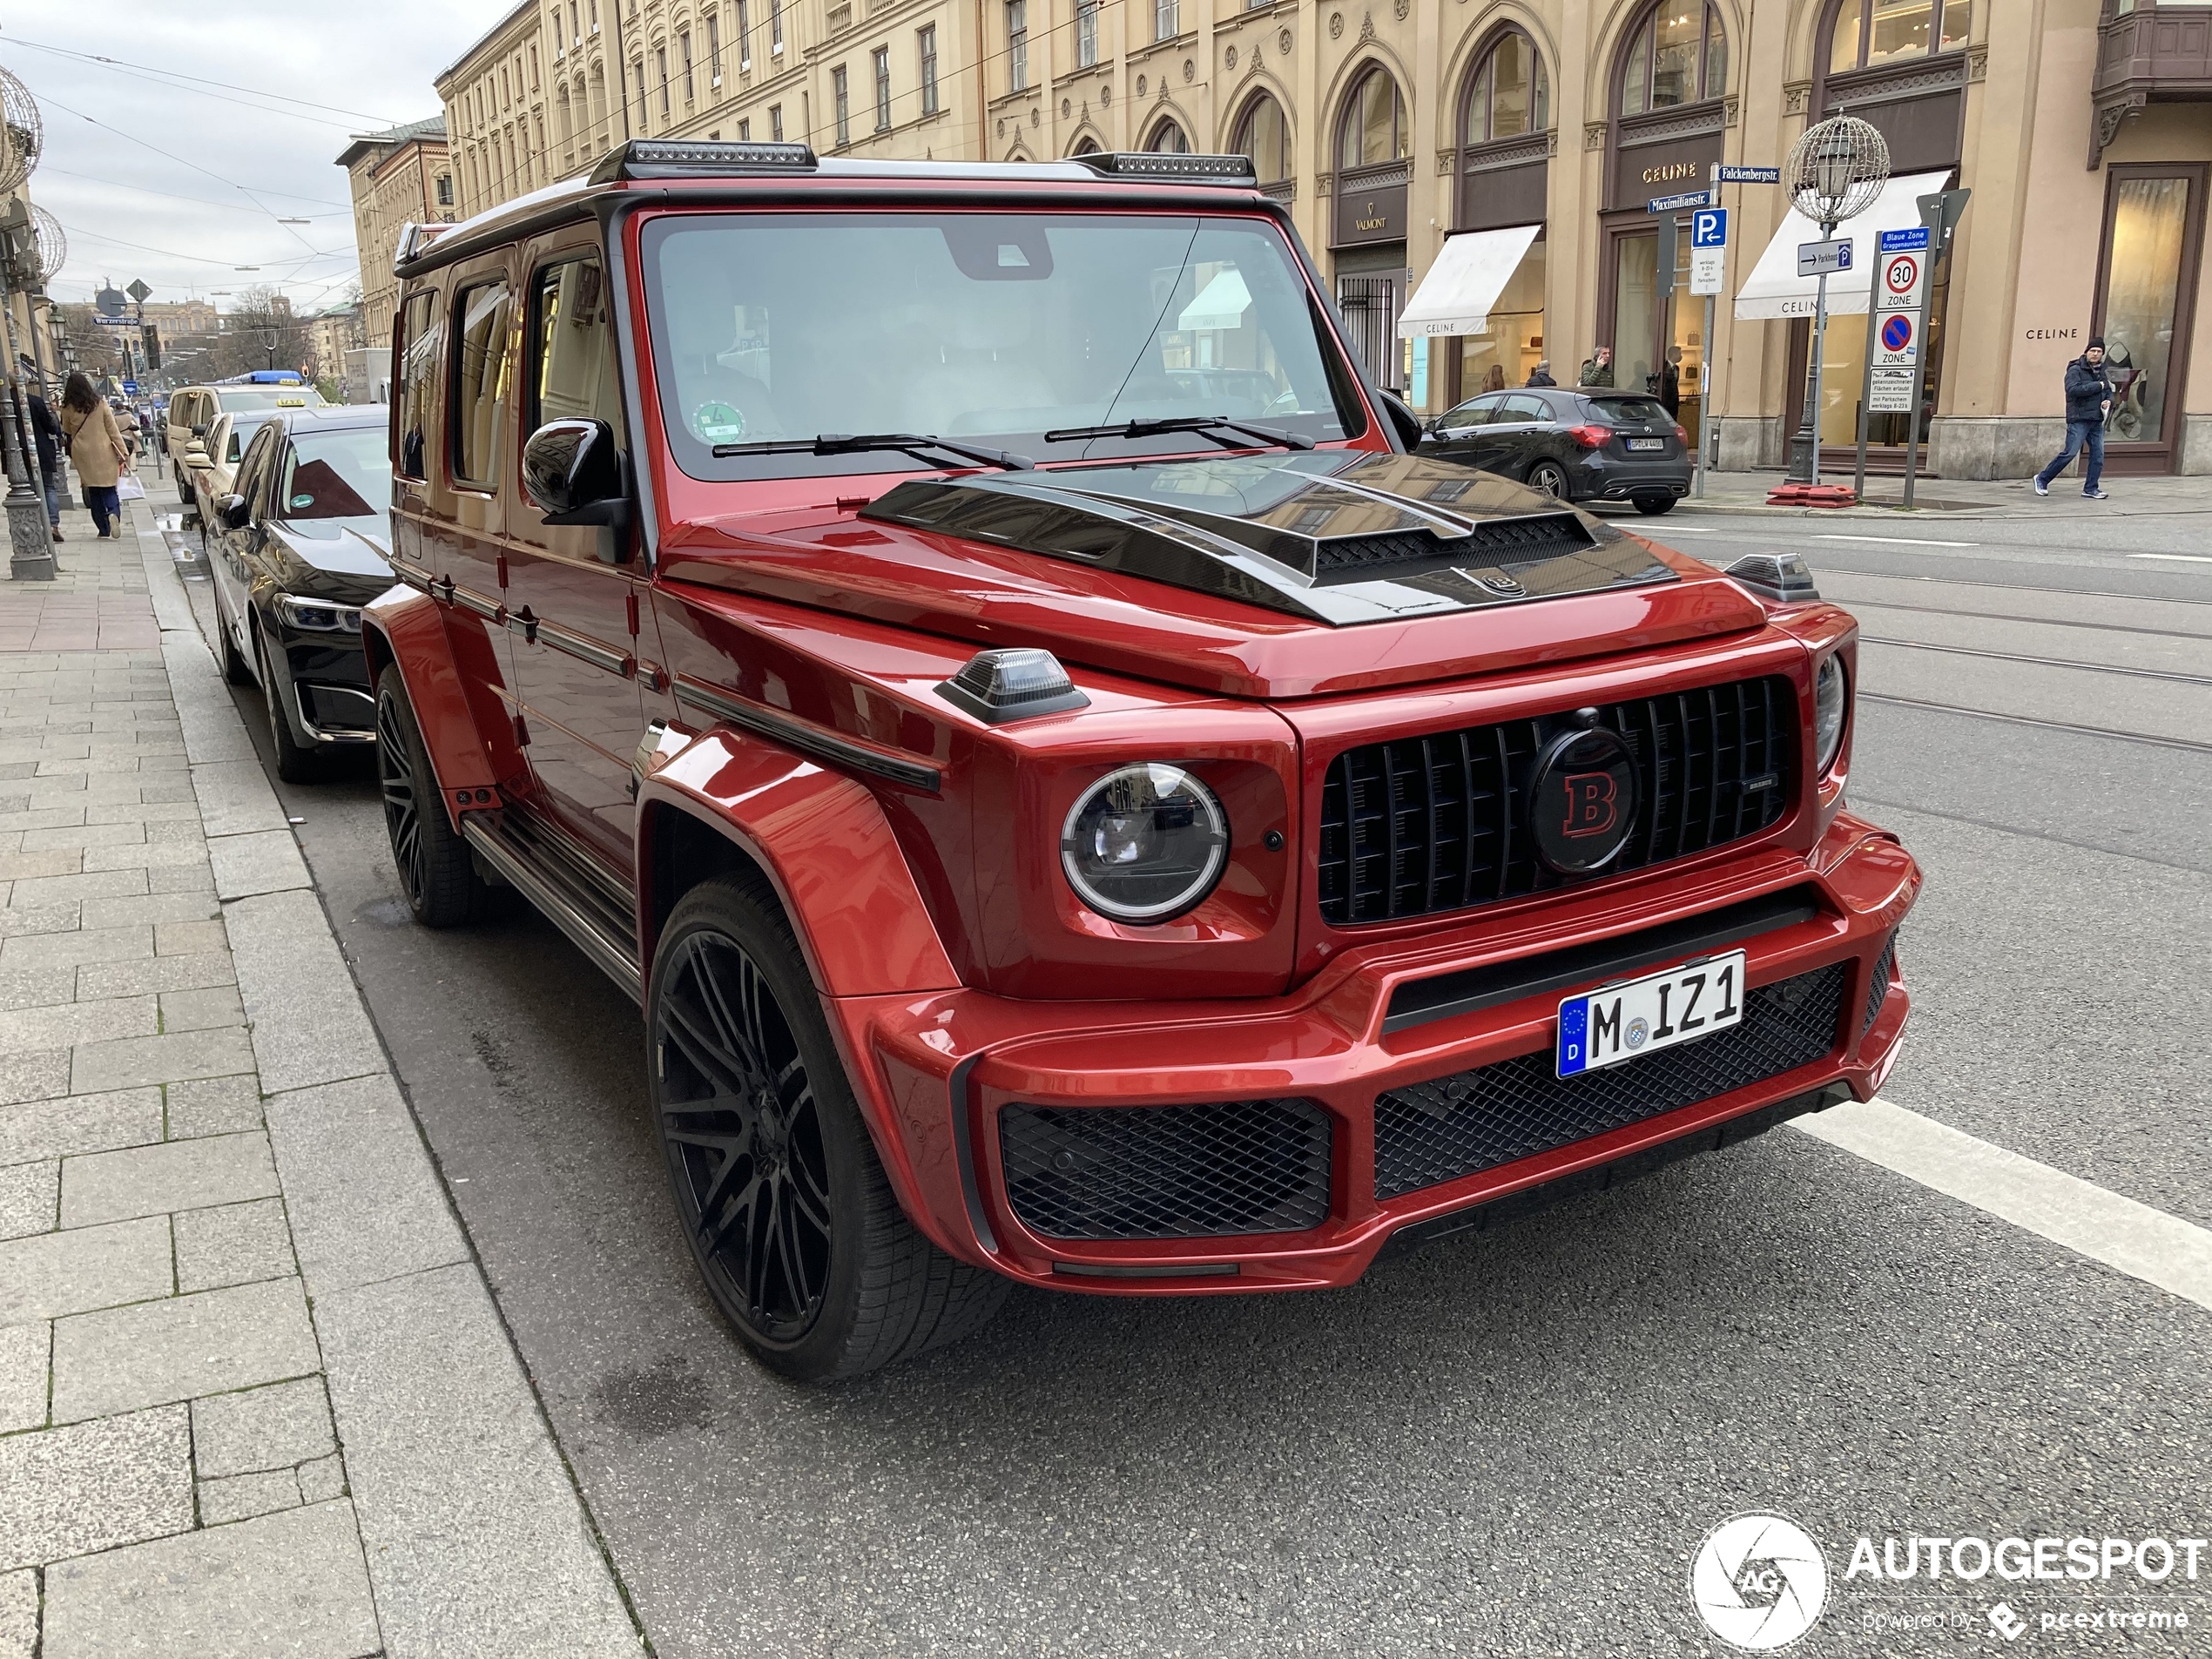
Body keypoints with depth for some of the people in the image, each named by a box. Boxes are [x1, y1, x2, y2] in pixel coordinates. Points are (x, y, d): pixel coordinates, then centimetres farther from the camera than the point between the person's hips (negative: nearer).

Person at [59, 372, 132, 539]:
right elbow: (112, 429, -4)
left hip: (82, 454, 1)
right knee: (108, 489, 3)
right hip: (103, 452, -1)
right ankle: (114, 513, -28)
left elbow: (67, 432, 8)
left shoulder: (68, 409, -2)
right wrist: (123, 450, -2)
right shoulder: (100, 404, -4)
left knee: (93, 491, 9)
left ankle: (104, 530, 9)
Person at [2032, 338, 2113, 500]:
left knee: (2098, 456, 1)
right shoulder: (2075, 370, -5)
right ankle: (2042, 479, 5)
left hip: (2097, 421, 7)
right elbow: (2073, 389, -20)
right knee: (2069, 453, -10)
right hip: (2079, 420, -7)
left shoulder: (2101, 372, 17)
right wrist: (2098, 386, -16)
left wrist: (2108, 401, 4)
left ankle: (2090, 489, 7)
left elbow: (2109, 392, 27)